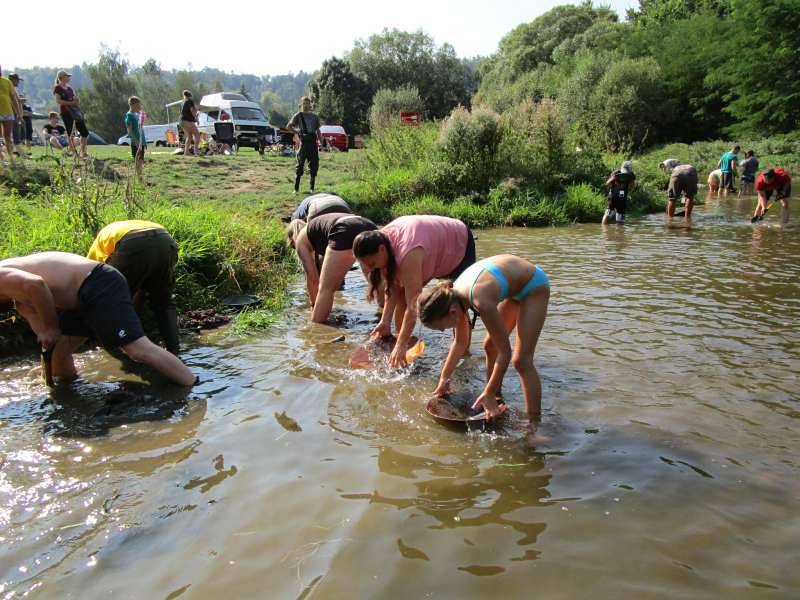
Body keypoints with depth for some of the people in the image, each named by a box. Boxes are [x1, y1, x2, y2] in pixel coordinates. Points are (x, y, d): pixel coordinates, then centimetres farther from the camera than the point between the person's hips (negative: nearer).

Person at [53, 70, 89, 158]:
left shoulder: (69, 88, 19)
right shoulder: (57, 88, -1)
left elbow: (76, 100, 22)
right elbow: (58, 101, -13)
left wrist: (77, 100, -2)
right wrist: (70, 102, -19)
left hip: (75, 111, 7)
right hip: (66, 112, -7)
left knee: (85, 132, 4)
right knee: (70, 133, -5)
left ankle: (83, 152, 15)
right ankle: (74, 153, -1)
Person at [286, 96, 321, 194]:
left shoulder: (314, 116, 16)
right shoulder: (298, 115, 5)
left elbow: (318, 130, 18)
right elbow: (288, 126, 3)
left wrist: (320, 140, 8)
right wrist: (297, 132, -4)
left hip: (313, 143, 4)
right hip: (303, 143, -4)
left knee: (314, 165, 4)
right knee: (300, 165, -4)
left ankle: (312, 188, 13)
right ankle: (296, 188, 0)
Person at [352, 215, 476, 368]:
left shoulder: (408, 254, -45)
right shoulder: (381, 241, -21)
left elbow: (413, 306, -45)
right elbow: (393, 286, -14)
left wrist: (401, 346, -44)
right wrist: (385, 321, -21)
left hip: (459, 244, -7)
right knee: (402, 294, -5)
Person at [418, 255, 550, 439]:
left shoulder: (482, 302, -36)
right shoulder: (453, 296, -12)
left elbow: (505, 352, -25)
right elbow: (460, 343, 5)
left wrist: (488, 394, -18)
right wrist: (444, 378, 4)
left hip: (534, 286, -8)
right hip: (515, 286, 8)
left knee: (521, 360, -13)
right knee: (490, 345, 12)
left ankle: (535, 425, -6)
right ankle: (496, 398, 30)